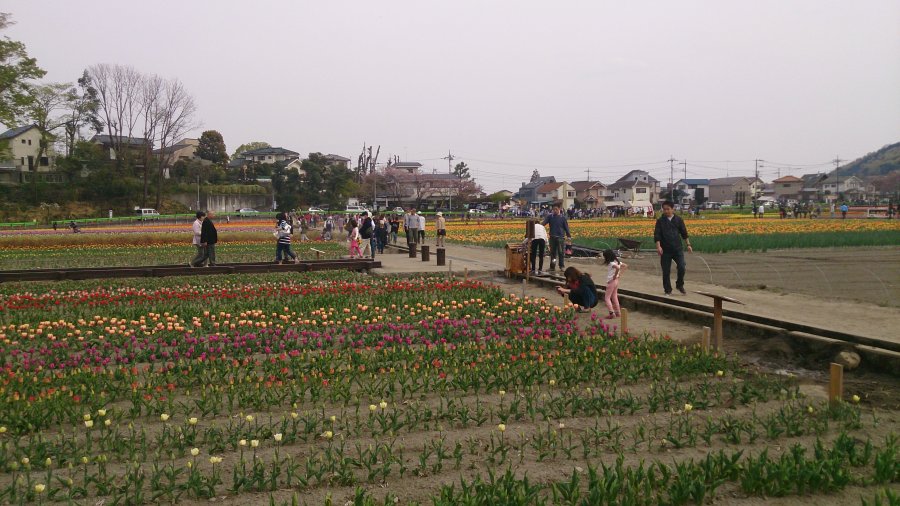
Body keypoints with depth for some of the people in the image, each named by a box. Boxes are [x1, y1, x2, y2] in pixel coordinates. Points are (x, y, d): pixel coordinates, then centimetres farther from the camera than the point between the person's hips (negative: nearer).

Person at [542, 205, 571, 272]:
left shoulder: (563, 218, 3)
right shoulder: (550, 216, 6)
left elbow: (566, 227, 5)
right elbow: (544, 222, -6)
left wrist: (569, 236, 1)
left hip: (561, 237, -2)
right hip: (552, 237, 2)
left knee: (561, 252, -4)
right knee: (552, 252, 8)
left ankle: (562, 266, 4)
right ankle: (552, 266, 15)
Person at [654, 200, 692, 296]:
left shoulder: (678, 220, 6)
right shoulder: (660, 221, 1)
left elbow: (684, 233, 12)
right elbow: (657, 234, -5)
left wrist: (688, 244, 5)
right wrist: (658, 246, -18)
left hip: (677, 248, 1)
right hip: (665, 250, -1)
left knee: (681, 267, -10)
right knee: (666, 271, 2)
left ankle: (680, 285, 14)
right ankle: (668, 290, 15)